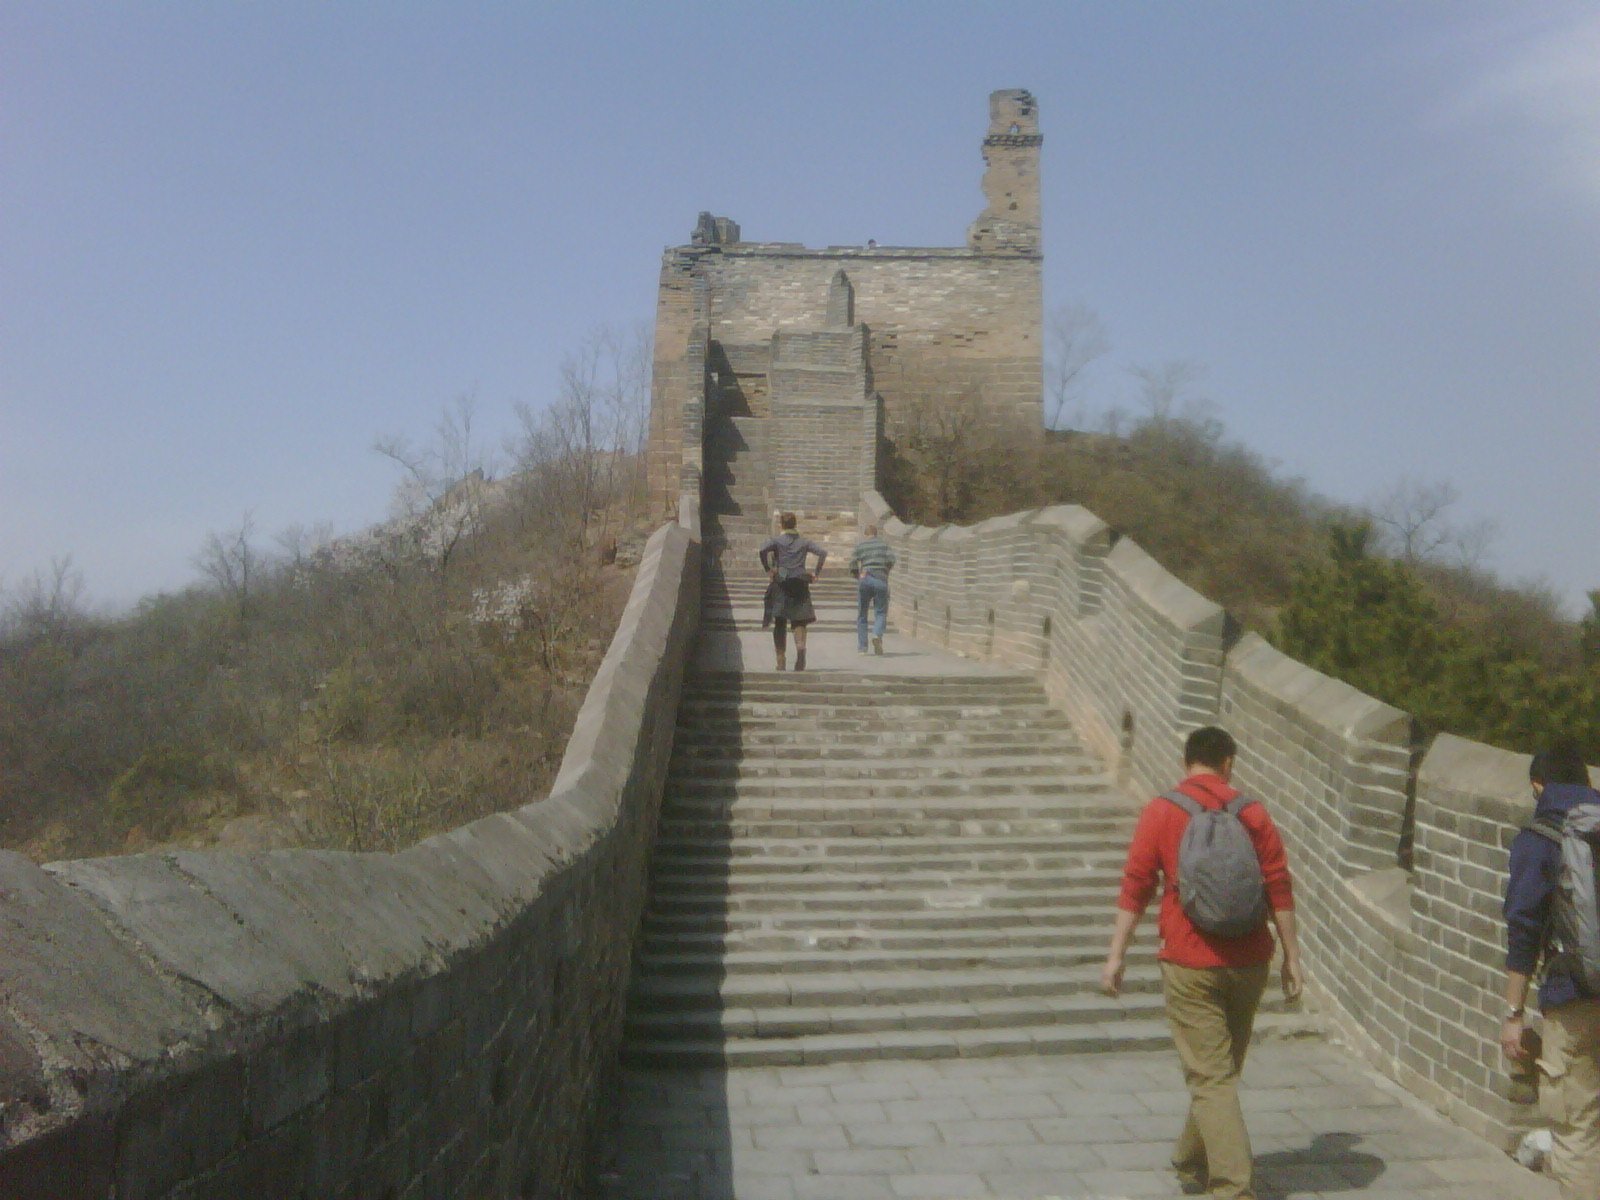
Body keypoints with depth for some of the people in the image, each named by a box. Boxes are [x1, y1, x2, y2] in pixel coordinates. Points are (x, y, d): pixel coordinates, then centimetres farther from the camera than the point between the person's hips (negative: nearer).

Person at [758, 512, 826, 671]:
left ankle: (781, 661, 1)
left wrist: (767, 570, -9)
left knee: (780, 624, 5)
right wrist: (816, 573, 4)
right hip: (800, 584, 1)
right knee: (799, 621, 6)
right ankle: (801, 647, -25)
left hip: (781, 584, -1)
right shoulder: (804, 542, 9)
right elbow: (823, 553, -1)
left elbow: (763, 549, -18)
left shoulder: (776, 540, 2)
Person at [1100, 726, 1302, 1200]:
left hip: (1190, 965, -4)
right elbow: (1279, 890, 1)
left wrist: (1115, 956, -3)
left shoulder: (1161, 811, -5)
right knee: (1222, 1069, 19)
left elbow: (1135, 888, -7)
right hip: (1248, 964, 4)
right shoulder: (1252, 813, 2)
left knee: (1211, 1078, 0)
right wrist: (1291, 956, 8)